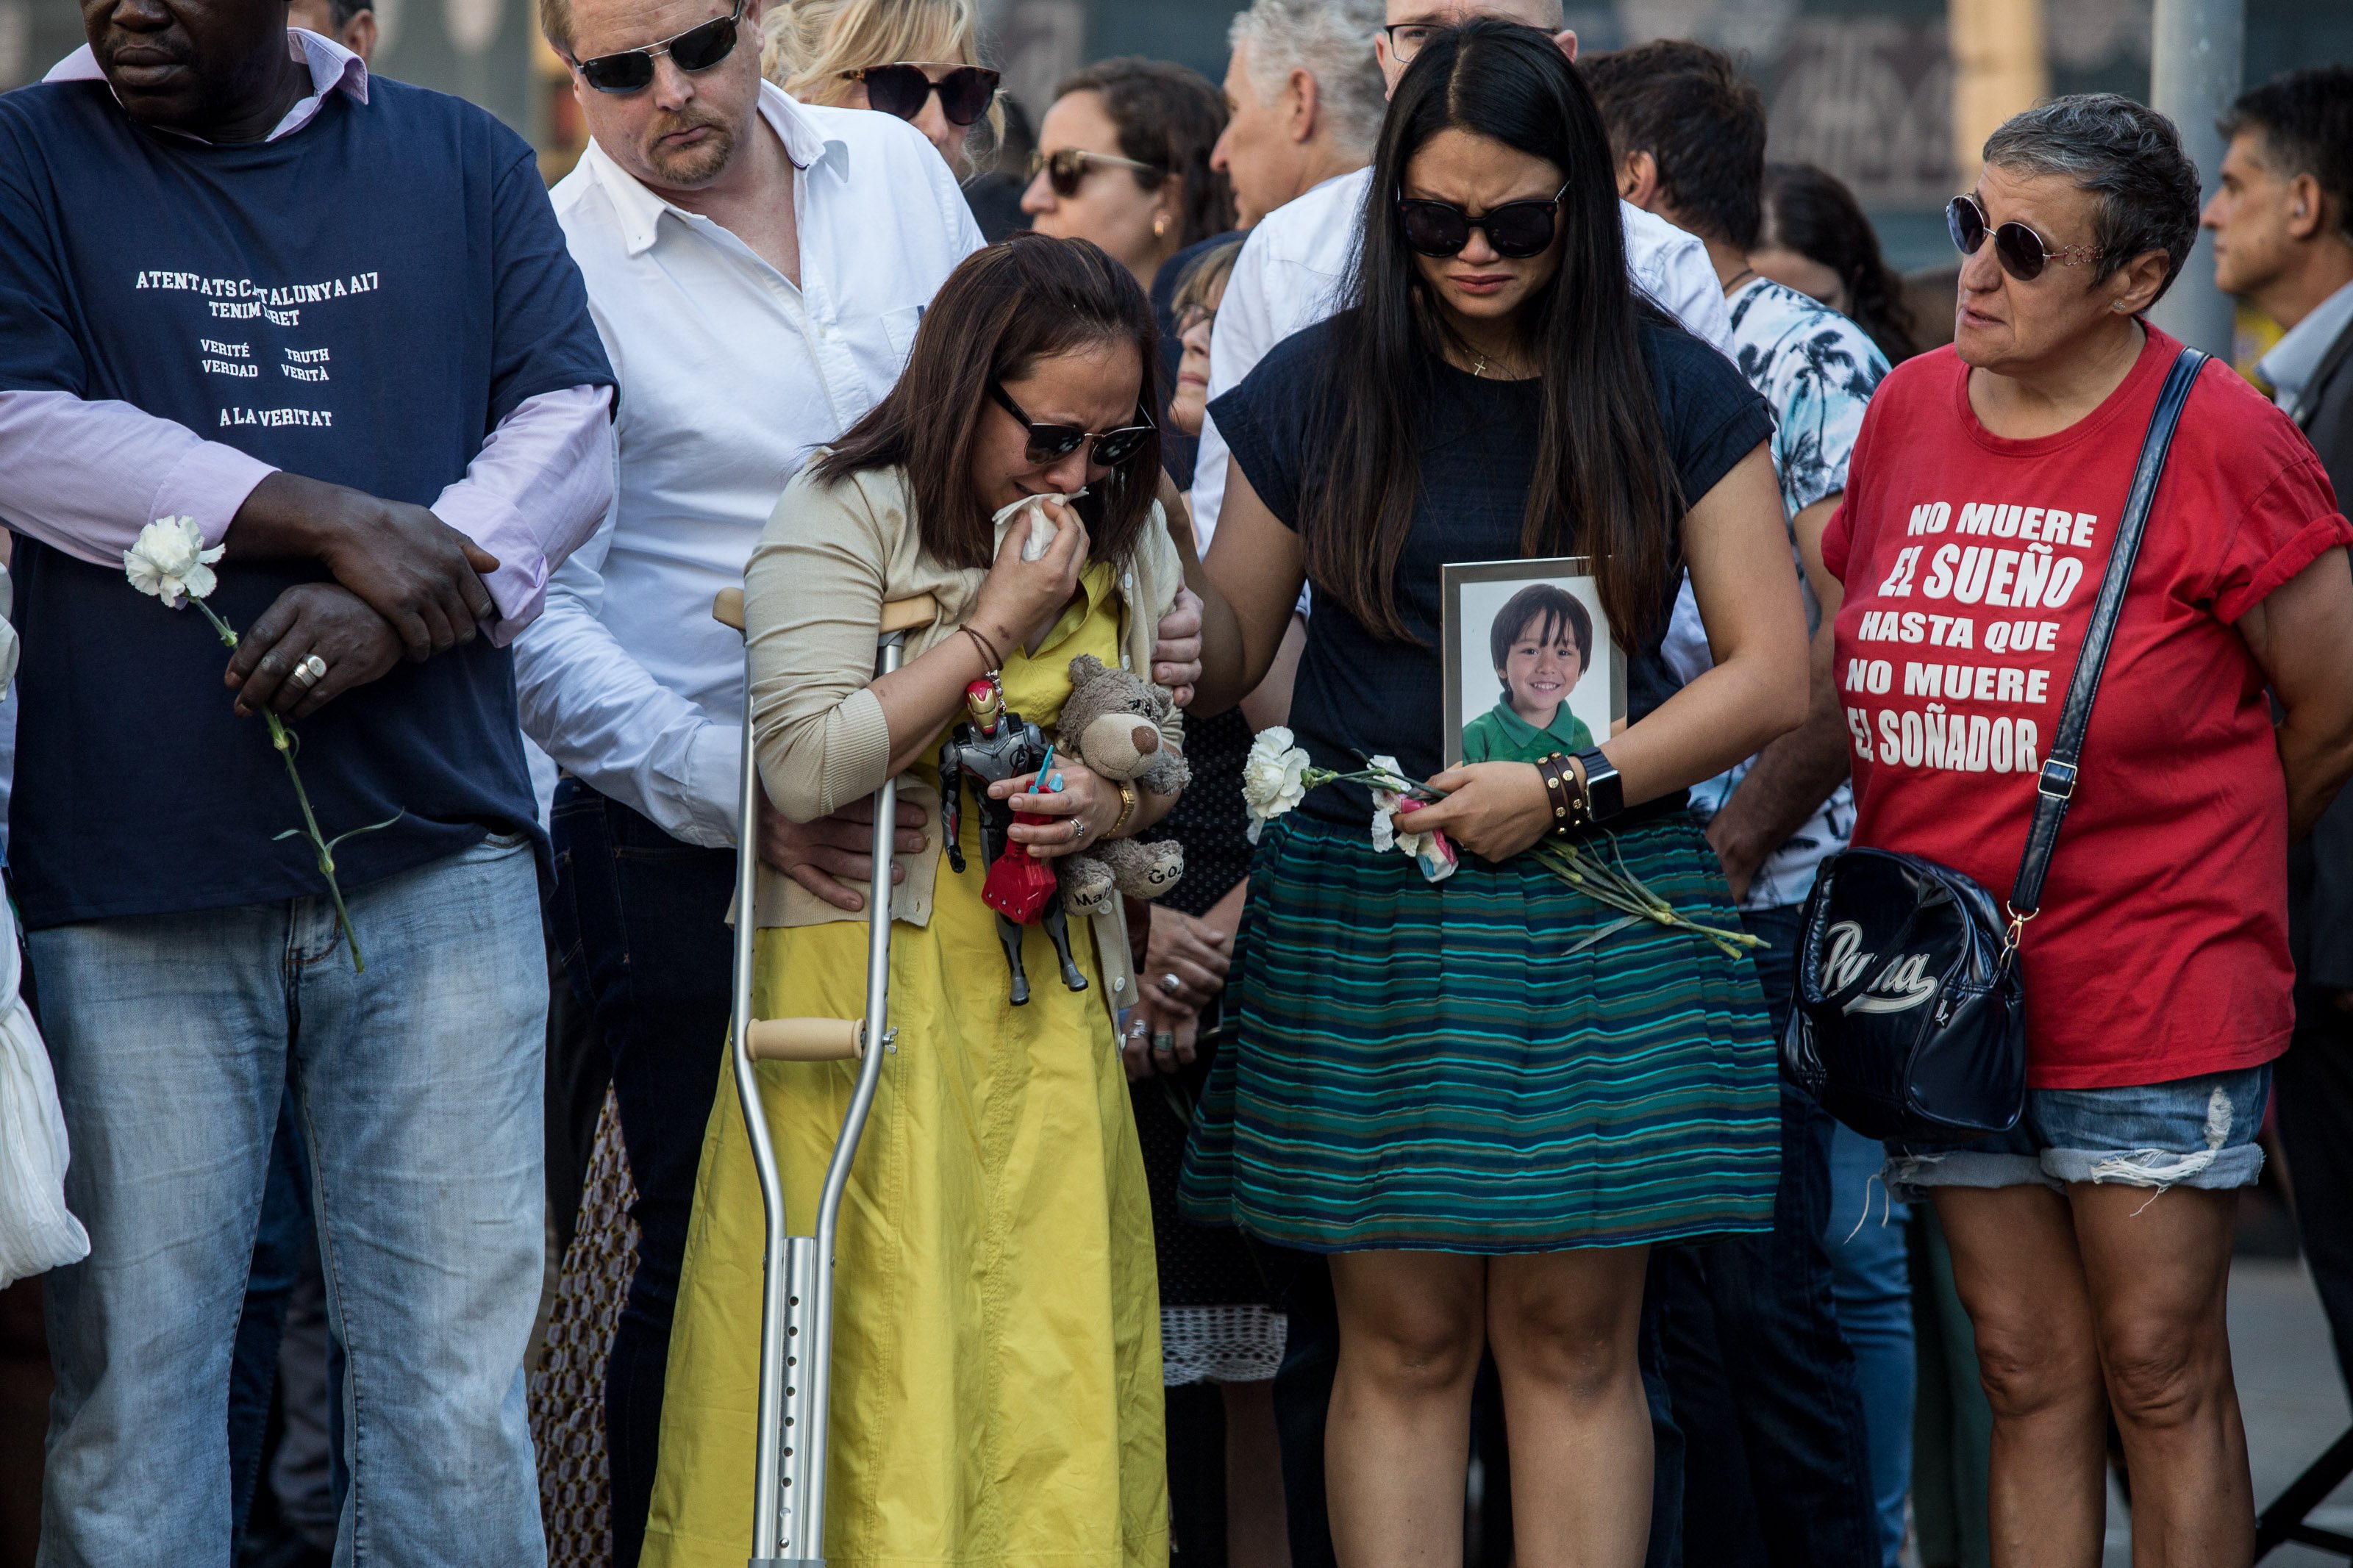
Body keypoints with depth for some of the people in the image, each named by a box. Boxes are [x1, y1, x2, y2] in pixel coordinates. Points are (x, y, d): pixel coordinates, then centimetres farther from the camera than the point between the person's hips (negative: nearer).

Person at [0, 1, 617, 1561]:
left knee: (458, 1378, -1)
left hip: (434, 848, 1)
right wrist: (339, 524, -12)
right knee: (131, 1367, 0)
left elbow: (572, 430, 6)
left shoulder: (466, 164, 13)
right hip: (135, 865, -1)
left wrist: (390, 608, -12)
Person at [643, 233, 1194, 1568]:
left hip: (1048, 992, 5)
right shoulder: (846, 517, -7)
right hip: (872, 983, -5)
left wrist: (1111, 803, -4)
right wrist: (996, 623, -14)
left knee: (1054, 1345, 2)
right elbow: (807, 766, -17)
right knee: (878, 1356, -6)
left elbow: (1164, 750, 20)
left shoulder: (1128, 536, 11)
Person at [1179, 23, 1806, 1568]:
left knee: (1574, 1338, 1)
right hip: (1364, 911, 1)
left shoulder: (1675, 396, 3)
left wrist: (1568, 786, -11)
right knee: (1401, 1341, 0)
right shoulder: (1319, 390, 6)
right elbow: (1224, 658, 10)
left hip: (1602, 907, -1)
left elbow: (1773, 674, 0)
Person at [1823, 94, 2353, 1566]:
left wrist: (2198, 869, 8)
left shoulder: (2221, 443, -10)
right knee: (2030, 1377, 9)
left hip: (2154, 995, -5)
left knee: (2161, 1376, 0)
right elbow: (1843, 668, 19)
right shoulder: (1909, 412, 7)